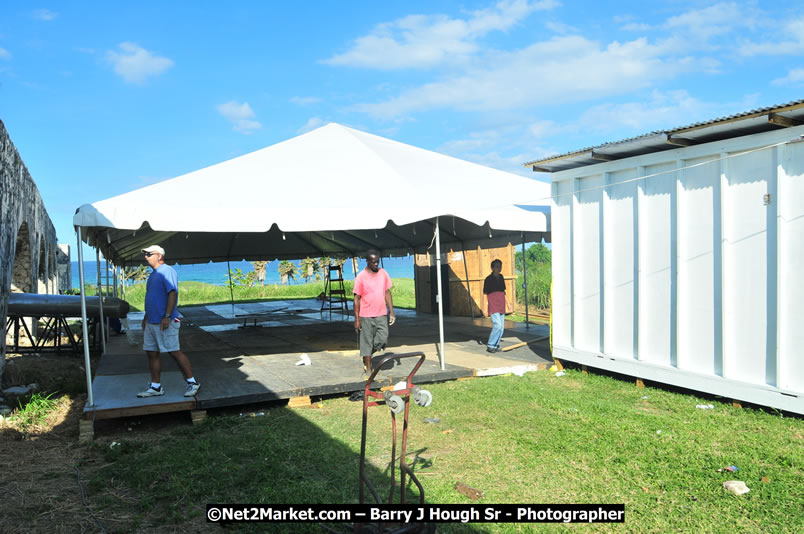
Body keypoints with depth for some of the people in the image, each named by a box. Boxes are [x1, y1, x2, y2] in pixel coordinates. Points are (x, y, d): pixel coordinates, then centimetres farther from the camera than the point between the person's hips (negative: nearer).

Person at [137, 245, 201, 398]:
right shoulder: (153, 274, 18)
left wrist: (167, 317, -25)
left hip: (165, 323, -10)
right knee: (151, 353, 9)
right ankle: (155, 387, 17)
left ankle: (192, 382, 3)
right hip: (151, 322, 10)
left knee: (175, 352, -6)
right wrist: (146, 317, 24)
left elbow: (173, 294, -21)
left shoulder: (167, 271, -12)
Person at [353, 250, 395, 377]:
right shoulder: (361, 277, -9)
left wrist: (392, 312, 7)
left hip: (381, 314, 4)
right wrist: (356, 319, -8)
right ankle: (368, 369, 14)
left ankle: (367, 355, 27)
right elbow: (357, 298, -7)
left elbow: (387, 293, 11)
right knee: (366, 342, 3)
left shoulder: (383, 273, 4)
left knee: (383, 340, 0)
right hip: (366, 316, -4)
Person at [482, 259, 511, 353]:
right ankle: (490, 345, -5)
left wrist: (508, 303, 20)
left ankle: (495, 345, 17)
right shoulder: (488, 279, -6)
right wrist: (485, 308, -9)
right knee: (497, 325, -17)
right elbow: (485, 294, -6)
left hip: (501, 306, 7)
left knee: (501, 327, 6)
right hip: (493, 306, -7)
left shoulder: (501, 277, 12)